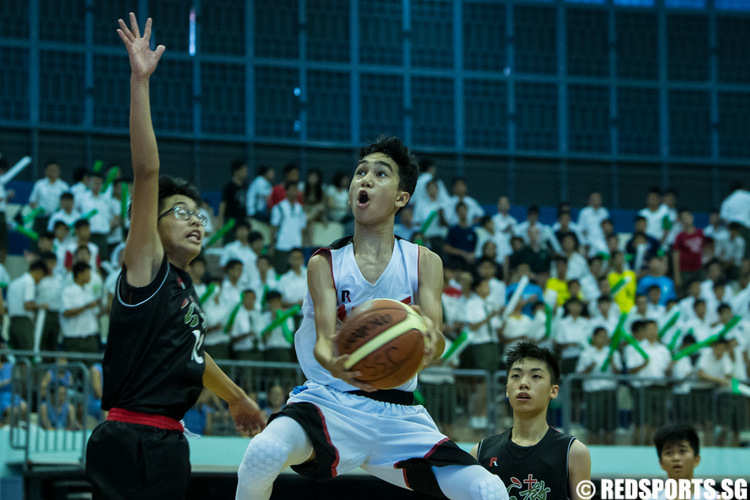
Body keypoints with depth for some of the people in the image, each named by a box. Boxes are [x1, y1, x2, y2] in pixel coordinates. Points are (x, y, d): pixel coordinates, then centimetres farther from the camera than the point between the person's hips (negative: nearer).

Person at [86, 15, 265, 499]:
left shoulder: (186, 290, 19)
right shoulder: (148, 269, -3)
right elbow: (147, 172, -13)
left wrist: (237, 397, 53)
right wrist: (140, 82, -21)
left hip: (168, 442, 9)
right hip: (130, 441, -9)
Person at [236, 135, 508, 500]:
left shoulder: (424, 263, 4)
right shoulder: (325, 263, -1)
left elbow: (435, 339, -10)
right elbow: (324, 339, -14)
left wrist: (429, 343, -37)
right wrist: (334, 364, -40)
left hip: (398, 414, 2)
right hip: (331, 400, -2)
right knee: (265, 452, -35)